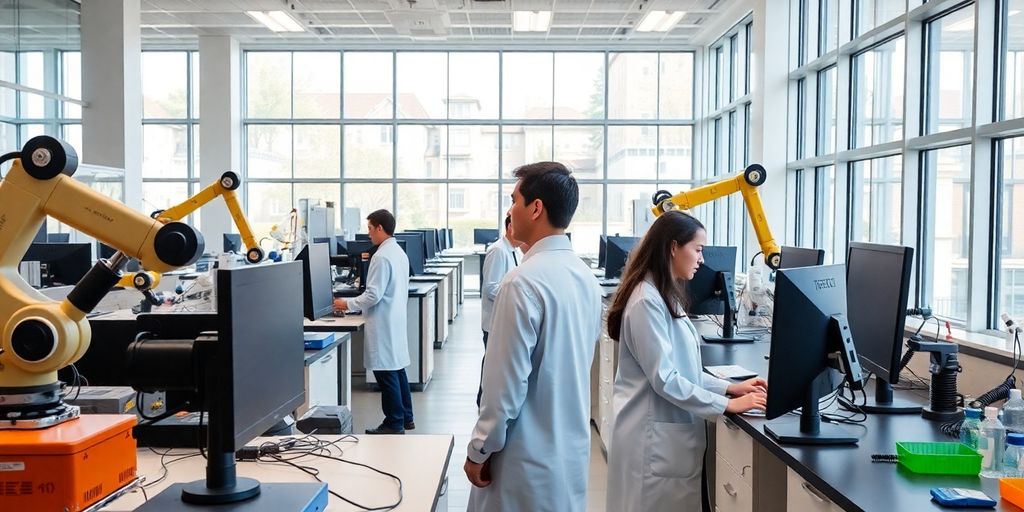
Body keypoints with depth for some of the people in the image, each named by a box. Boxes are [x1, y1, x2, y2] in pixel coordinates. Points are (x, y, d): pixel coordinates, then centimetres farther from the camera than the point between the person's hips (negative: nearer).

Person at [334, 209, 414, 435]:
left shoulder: (382, 257, -18)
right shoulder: (399, 252, 10)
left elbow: (373, 295, -20)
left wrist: (348, 304, -8)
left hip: (383, 324, -10)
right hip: (396, 320, 10)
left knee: (387, 373, -1)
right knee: (397, 368, 16)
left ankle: (394, 423, 6)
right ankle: (405, 418, 25)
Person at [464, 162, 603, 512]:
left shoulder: (524, 281, -21)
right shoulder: (586, 276, 4)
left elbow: (507, 381, -20)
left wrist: (480, 450, -8)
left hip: (530, 456, -7)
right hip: (573, 447, 8)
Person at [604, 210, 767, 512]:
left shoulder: (665, 296, 12)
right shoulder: (647, 301, -19)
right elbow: (664, 379, -22)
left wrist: (730, 388, 6)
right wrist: (727, 405, -17)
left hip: (672, 433, 9)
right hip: (654, 436, -9)